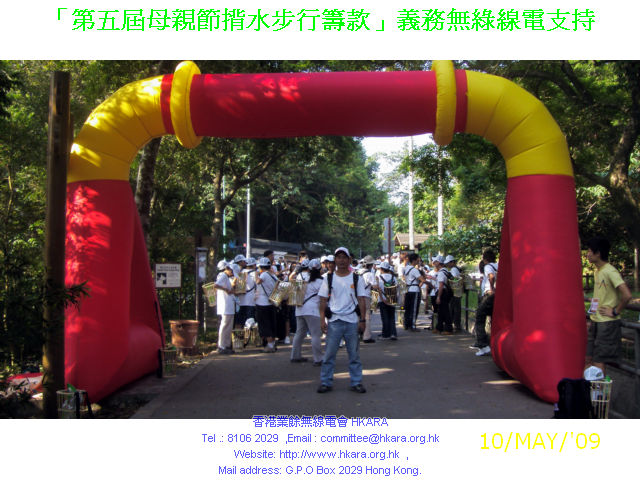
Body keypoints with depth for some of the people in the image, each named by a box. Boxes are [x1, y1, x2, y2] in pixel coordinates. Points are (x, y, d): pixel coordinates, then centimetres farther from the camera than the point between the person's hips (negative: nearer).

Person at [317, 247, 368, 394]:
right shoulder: (329, 278, 6)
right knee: (329, 353, 0)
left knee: (354, 353, 6)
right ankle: (326, 382, 10)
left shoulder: (356, 279, 6)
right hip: (334, 321, 0)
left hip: (352, 321, 0)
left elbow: (361, 300, 5)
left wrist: (362, 320, -2)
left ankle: (356, 382, 15)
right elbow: (323, 300, 5)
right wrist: (322, 319, -3)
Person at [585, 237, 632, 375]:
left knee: (598, 361, -5)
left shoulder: (610, 271, -17)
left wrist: (615, 312, -16)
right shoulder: (597, 271, 11)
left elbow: (627, 295, -27)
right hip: (595, 322, 9)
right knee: (587, 359, 11)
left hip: (608, 323, -9)